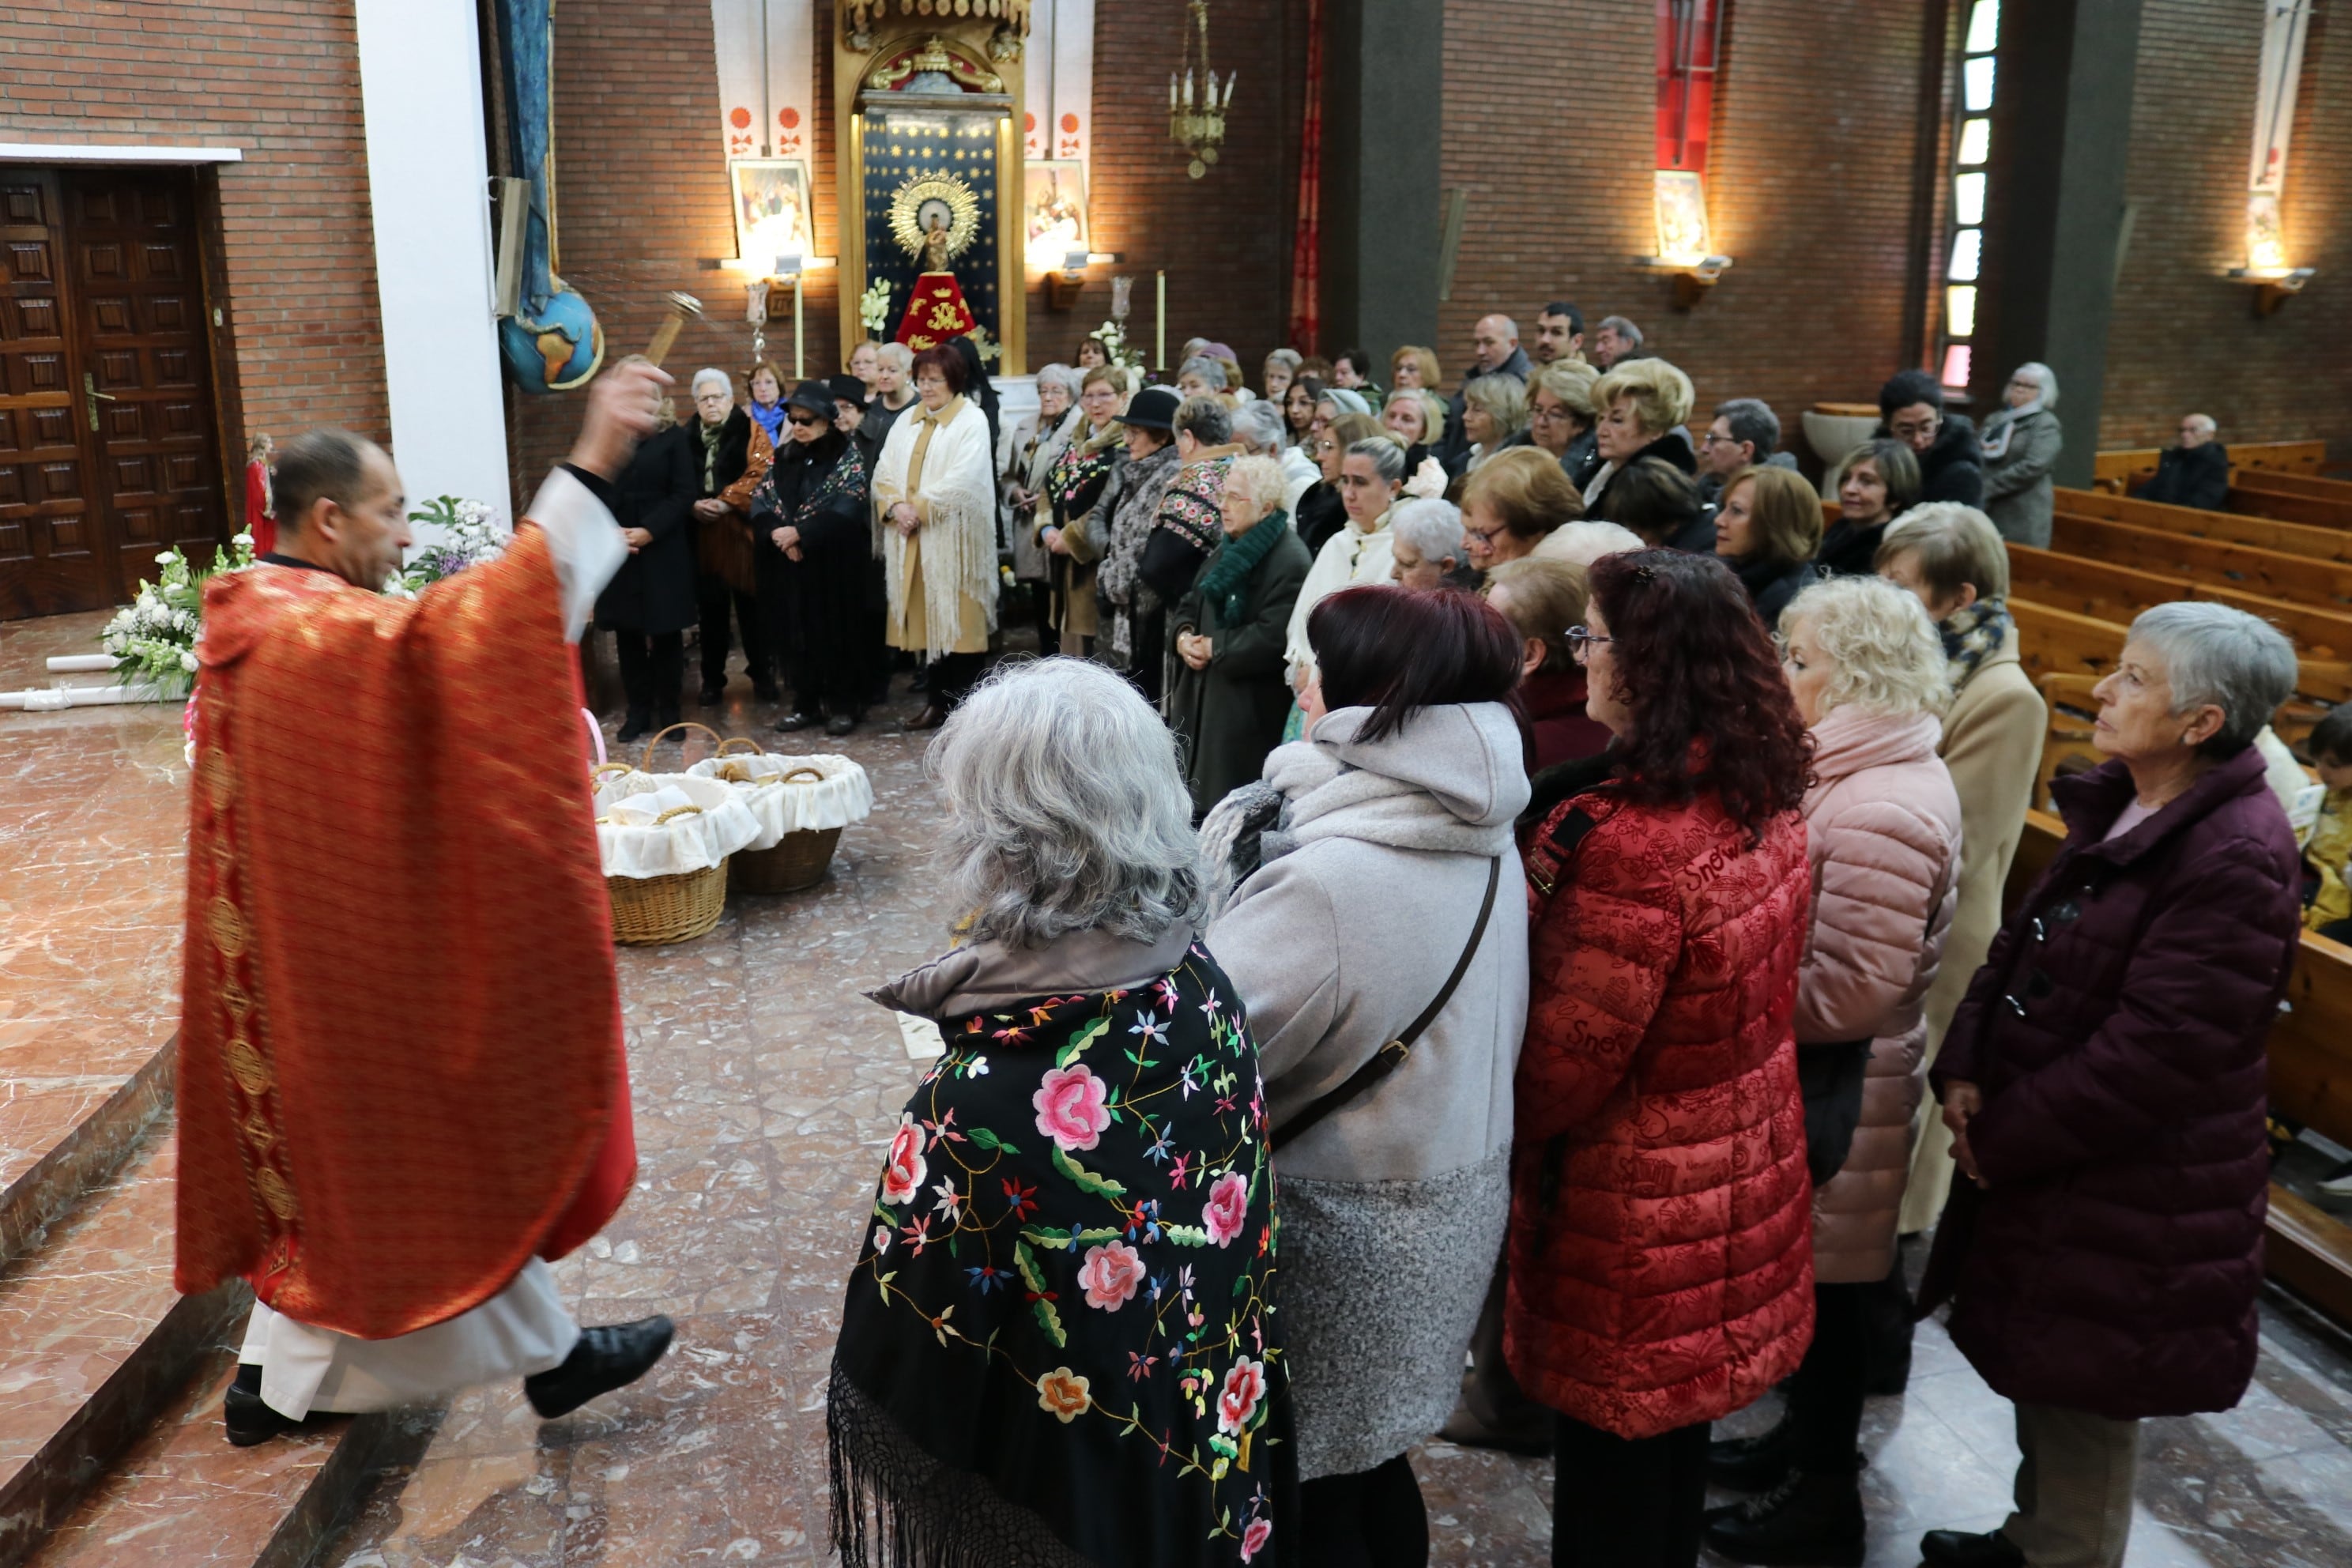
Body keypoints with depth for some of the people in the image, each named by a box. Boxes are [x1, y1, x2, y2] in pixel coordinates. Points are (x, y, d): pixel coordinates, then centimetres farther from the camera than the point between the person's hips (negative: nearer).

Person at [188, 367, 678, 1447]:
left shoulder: (247, 619, 7)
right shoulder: (323, 632, -25)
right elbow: (466, 627, -41)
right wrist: (591, 464, -45)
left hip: (295, 952, 9)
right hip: (365, 954, -9)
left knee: (344, 1165, 21)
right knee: (444, 1153, 5)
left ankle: (276, 1378, 33)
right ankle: (550, 1356, 22)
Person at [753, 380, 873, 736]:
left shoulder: (848, 454, -6)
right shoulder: (785, 456, 10)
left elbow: (847, 507, -16)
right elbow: (760, 500, 6)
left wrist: (799, 532, -20)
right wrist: (777, 533, -14)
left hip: (834, 563, -5)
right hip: (792, 563, 5)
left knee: (836, 633, 0)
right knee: (799, 633, 8)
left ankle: (843, 705, 10)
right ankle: (807, 703, 17)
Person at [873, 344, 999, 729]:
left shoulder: (972, 420, -4)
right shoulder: (906, 422, 15)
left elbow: (963, 481, -15)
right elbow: (884, 473, 10)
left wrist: (920, 508, -14)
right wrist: (897, 506, -9)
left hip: (952, 540, -6)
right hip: (911, 539, 6)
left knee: (957, 622, -4)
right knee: (925, 619, 7)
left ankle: (963, 707, 1)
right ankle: (936, 701, 14)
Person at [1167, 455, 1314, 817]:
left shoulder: (1290, 561, -17)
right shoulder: (1228, 548, 15)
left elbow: (1273, 638, -25)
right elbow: (1189, 603, 21)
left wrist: (1213, 648, -15)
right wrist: (1183, 635, -2)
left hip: (1248, 710, -9)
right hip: (1201, 697, 9)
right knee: (1193, 798, 14)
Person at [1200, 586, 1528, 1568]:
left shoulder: (1328, 882, -30)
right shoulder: (1482, 842, -2)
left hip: (1341, 1229, -8)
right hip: (1452, 1201, 8)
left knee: (1308, 1484, 13)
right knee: (1370, 1454, 25)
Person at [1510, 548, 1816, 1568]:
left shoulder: (1631, 840, -30)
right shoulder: (1768, 803, -3)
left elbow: (1563, 1062, -23)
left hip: (1636, 1216, -8)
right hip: (1739, 1177, 8)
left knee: (1612, 1463, 13)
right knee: (1674, 1443, 26)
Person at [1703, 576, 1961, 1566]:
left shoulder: (1879, 813, -26)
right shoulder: (1876, 773, 7)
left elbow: (1844, 989, -28)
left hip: (1834, 1090, -9)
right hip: (1811, 1078, 9)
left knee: (1823, 1287, 7)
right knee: (1808, 1279, 22)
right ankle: (1809, 1438, 40)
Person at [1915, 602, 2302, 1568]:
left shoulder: (2237, 859, -24)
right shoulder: (2119, 807, 5)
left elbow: (2154, 1054, -25)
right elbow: (2022, 942, 9)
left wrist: (2000, 1141, -16)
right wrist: (1965, 1073, -5)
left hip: (2133, 1198, -9)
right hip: (2047, 1162, 9)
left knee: (2083, 1395, 9)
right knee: (2039, 1370, 23)